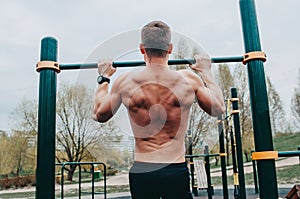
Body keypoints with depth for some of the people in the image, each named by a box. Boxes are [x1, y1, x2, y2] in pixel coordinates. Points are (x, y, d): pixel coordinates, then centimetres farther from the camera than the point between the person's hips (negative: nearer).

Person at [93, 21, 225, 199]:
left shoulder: (126, 81, -6)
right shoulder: (189, 79, -6)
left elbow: (99, 115, 10)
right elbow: (218, 109, 11)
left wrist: (104, 78, 20)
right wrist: (206, 72, 20)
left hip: (141, 172, 1)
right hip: (177, 171, 0)